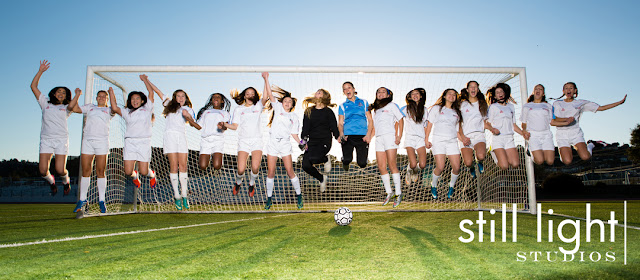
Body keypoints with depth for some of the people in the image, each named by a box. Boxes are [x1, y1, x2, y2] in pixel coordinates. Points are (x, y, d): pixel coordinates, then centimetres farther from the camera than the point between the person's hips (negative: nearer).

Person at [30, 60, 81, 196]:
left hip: (61, 140, -1)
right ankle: (51, 182, 25)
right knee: (43, 171, -8)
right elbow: (33, 86, 11)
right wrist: (41, 71, 7)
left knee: (60, 170, -11)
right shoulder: (45, 103, 16)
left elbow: (71, 106, -15)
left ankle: (66, 181, 23)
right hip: (46, 140, 2)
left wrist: (77, 95, -14)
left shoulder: (65, 108, 12)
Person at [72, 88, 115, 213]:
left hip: (102, 142, -2)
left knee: (100, 171, -4)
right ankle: (82, 199, 9)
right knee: (85, 171, 1)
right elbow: (75, 109, 12)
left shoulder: (108, 110, 17)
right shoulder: (90, 107, 23)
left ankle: (101, 200, 0)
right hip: (87, 141, 2)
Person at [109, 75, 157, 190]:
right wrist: (111, 93, 6)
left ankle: (151, 174, 31)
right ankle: (134, 176, 32)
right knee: (128, 172, -5)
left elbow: (151, 93, 6)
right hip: (130, 142, 2)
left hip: (144, 142, -2)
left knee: (143, 172, -5)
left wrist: (144, 79, 13)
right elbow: (114, 108, 2)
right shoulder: (127, 112, 18)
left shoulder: (147, 109, 13)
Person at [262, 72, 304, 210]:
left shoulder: (294, 117, 10)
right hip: (273, 143, 0)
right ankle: (269, 198, 12)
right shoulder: (278, 108, 8)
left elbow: (293, 133, 9)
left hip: (285, 144, 0)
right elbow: (270, 94, 0)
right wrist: (266, 79, -8)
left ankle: (299, 195, 10)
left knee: (290, 171, -4)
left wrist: (300, 142, -7)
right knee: (271, 172, 0)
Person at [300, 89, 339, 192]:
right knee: (305, 165, -11)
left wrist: (338, 137, -14)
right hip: (312, 141, 5)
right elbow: (305, 127, 9)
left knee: (313, 158, -32)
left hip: (324, 141, -4)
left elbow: (334, 127, 2)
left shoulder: (328, 112, 4)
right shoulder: (309, 111, 13)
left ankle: (326, 160, 4)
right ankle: (322, 179, 15)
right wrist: (304, 140, -3)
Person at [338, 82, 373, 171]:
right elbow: (340, 123, 8)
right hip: (348, 136, 0)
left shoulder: (363, 102, 16)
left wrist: (368, 135, -5)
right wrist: (341, 135, -13)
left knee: (362, 164, -10)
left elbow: (370, 120, 11)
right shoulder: (342, 106, 15)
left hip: (362, 136, 0)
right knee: (347, 160, -18)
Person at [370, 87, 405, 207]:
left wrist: (399, 136, -8)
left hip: (389, 135, -6)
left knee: (392, 165, -11)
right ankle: (388, 193, 8)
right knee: (381, 167, 0)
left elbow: (400, 120, 2)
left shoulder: (391, 105, 8)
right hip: (378, 138, 6)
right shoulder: (376, 109, 24)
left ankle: (398, 193, -7)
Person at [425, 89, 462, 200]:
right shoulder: (437, 108, 12)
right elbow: (430, 124, 7)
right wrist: (426, 139, -1)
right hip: (438, 140, -3)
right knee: (440, 167, -16)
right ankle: (434, 186, 10)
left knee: (456, 168, -9)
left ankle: (451, 187, 18)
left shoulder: (456, 112, 22)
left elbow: (457, 130, 21)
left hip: (452, 141, 4)